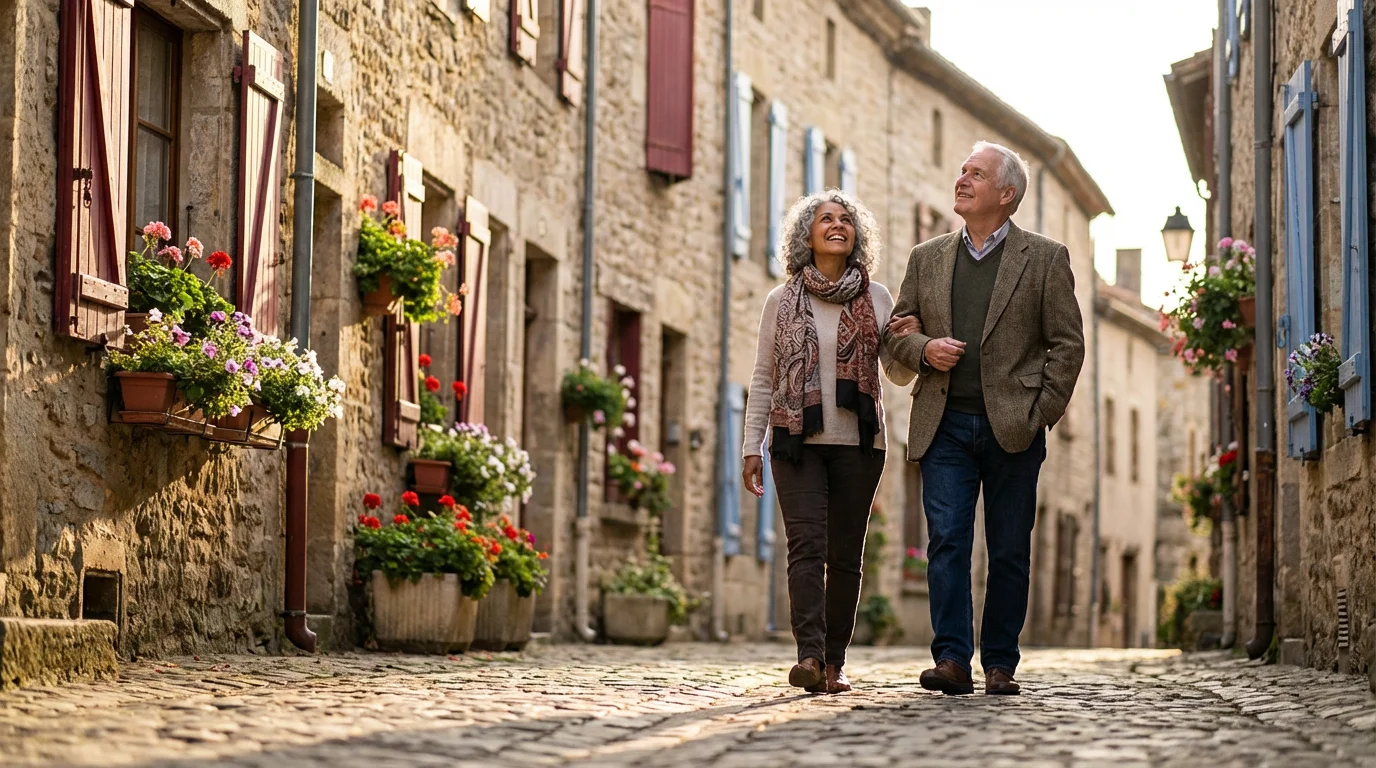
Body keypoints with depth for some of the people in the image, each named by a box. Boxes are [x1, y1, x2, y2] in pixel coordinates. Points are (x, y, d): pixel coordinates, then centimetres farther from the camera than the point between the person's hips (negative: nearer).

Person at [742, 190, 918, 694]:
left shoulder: (876, 299, 9)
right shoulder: (782, 302, 7)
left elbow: (900, 376, 10)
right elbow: (763, 379, 10)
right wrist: (752, 446, 3)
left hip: (859, 444, 1)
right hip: (798, 442, -1)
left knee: (845, 555, 2)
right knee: (807, 545, -14)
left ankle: (833, 662, 9)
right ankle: (809, 656, -23)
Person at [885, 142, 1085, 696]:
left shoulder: (1045, 259, 5)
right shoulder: (927, 258, 14)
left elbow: (1067, 343, 2)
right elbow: (895, 332, 17)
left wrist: (1042, 414, -6)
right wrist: (923, 350, -5)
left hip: (1011, 430, -2)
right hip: (944, 426, 2)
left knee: (1009, 552, 3)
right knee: (946, 542, -9)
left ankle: (1000, 664, 11)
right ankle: (952, 660, -10)